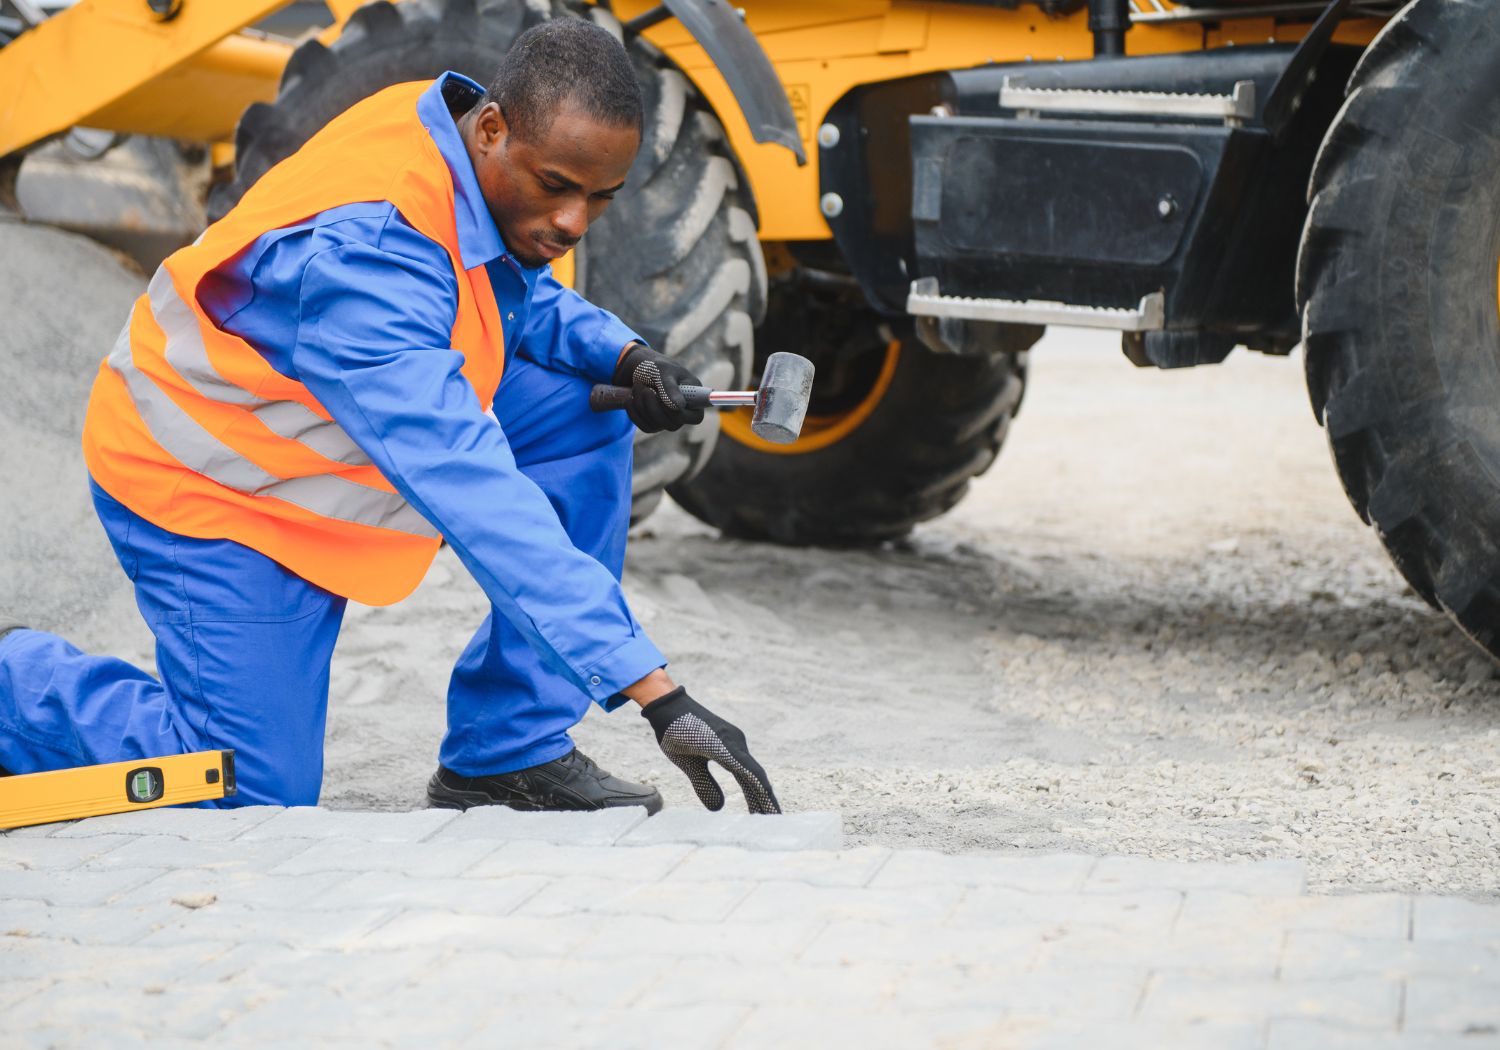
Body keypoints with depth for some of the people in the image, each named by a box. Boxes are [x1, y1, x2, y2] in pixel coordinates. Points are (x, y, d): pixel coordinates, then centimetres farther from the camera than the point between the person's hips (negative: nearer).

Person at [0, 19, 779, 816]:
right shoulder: (365, 252, -38)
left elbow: (519, 293, 13)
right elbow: (480, 502, -45)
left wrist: (624, 359, -10)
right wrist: (656, 696, -49)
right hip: (207, 487, -8)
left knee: (584, 416, -8)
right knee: (256, 797, -10)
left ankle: (506, 754, -2)